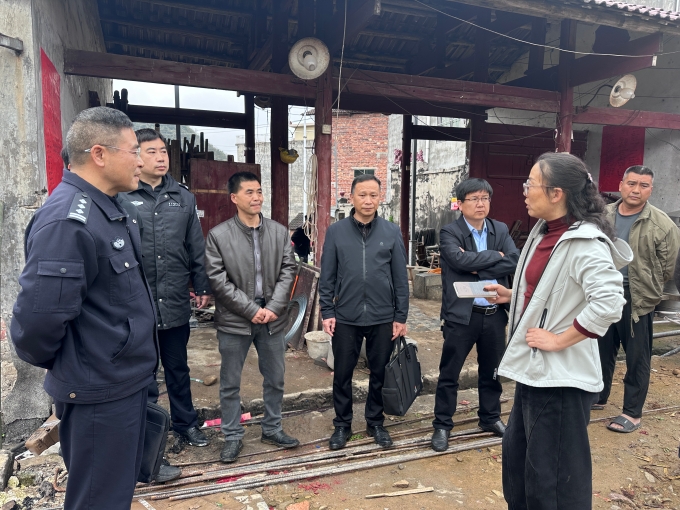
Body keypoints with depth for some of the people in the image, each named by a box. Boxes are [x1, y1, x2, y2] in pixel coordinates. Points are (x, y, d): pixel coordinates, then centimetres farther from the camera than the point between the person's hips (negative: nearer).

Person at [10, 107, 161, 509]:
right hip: (99, 395, -9)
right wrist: (63, 367, -10)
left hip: (127, 381, 9)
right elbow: (38, 319, -29)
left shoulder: (109, 209, 8)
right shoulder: (67, 220, -24)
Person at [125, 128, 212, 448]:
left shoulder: (183, 197, 6)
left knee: (178, 368, 18)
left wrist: (202, 286, 7)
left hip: (175, 302, 3)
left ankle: (185, 424, 35)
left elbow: (196, 248, 8)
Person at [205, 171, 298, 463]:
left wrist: (273, 307, -10)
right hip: (234, 320, -3)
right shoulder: (218, 235, -7)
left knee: (275, 379, 15)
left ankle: (272, 429, 35)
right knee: (230, 383, 9)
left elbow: (288, 271, 1)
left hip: (272, 317, 3)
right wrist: (252, 310, -14)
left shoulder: (279, 232, 3)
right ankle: (232, 437, 28)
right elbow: (217, 280, -11)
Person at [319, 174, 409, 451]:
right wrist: (327, 312, -3)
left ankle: (375, 423, 32)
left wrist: (401, 316, 0)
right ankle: (342, 424, 28)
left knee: (380, 373, 12)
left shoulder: (392, 232, 1)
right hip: (346, 317, 0)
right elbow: (327, 277, 2)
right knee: (342, 374, 10)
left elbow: (400, 278, 2)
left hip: (383, 318, 1)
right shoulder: (336, 231, -1)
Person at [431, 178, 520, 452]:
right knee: (449, 373, 6)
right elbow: (460, 259, -24)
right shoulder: (449, 232, -6)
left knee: (492, 371, 20)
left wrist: (479, 267, -15)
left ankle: (490, 418, 39)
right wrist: (495, 256, -13)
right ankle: (442, 425, 22)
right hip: (462, 314, -4)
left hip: (495, 314, 5)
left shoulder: (501, 230, 7)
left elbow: (515, 262, -7)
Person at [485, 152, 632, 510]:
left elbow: (609, 303, -31)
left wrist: (559, 340, -23)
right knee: (516, 452, 23)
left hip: (560, 376, -9)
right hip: (534, 368, 9)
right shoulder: (544, 232, 8)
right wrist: (512, 295, 8)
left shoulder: (584, 242, -20)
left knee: (553, 475, 7)